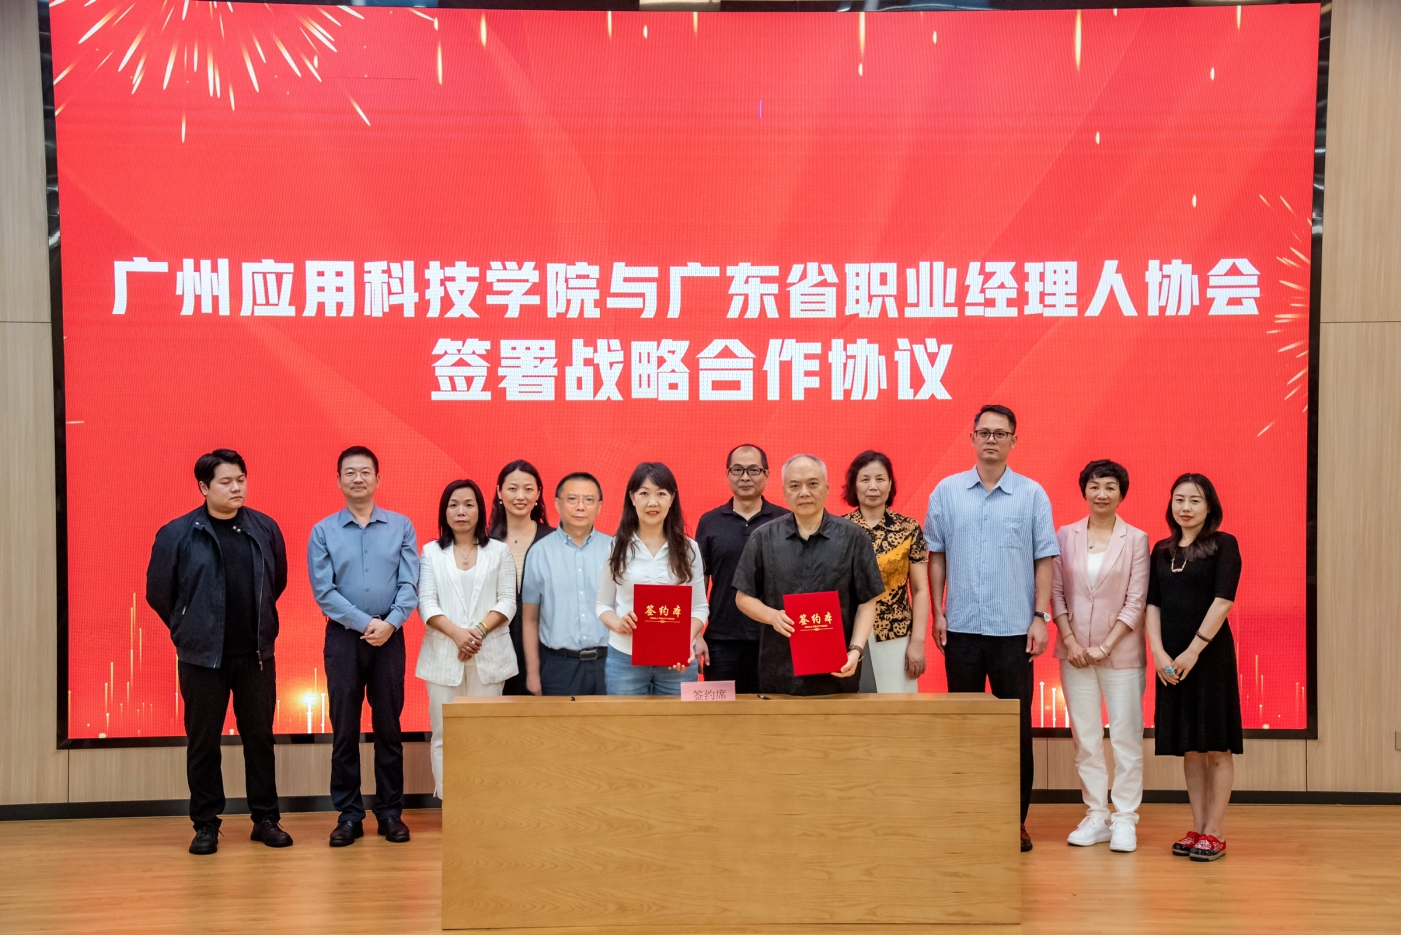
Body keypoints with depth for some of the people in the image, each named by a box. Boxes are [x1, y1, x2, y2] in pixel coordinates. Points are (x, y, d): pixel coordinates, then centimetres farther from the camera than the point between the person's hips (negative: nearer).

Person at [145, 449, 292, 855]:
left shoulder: (265, 529, 1)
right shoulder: (177, 534, -6)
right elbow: (158, 592, 3)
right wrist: (191, 629, 9)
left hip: (256, 654, 2)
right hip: (202, 656, -2)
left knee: (259, 737, 9)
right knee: (203, 743, 6)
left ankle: (266, 819, 19)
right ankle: (205, 825, 16)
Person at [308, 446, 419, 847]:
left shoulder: (401, 527, 3)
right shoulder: (323, 531, 2)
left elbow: (410, 584, -3)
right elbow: (324, 591, -5)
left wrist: (391, 623, -17)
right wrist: (365, 623, -13)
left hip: (390, 637, 0)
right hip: (343, 637, 0)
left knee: (388, 727, 5)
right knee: (345, 730, 4)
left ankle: (390, 811, 14)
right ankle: (349, 814, 12)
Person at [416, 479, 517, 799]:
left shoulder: (499, 551, 9)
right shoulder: (431, 552, 9)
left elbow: (507, 601, 2)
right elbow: (426, 603, 0)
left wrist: (480, 631, -14)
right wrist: (457, 633, -15)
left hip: (489, 655, 0)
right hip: (444, 655, 0)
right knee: (445, 734, 0)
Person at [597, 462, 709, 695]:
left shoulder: (688, 548, 4)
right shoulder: (616, 547, 3)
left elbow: (700, 607, 4)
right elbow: (603, 604, 7)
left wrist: (687, 641, -14)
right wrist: (618, 624, -14)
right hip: (625, 659, 0)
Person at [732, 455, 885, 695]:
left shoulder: (852, 537, 1)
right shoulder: (763, 538, 5)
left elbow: (867, 602, 2)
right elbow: (743, 597, 9)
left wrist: (856, 649, -11)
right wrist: (772, 616, -11)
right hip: (780, 671, 1)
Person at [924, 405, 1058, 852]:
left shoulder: (1032, 494, 2)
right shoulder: (947, 491, 5)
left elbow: (1044, 559, 2)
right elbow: (936, 555, 7)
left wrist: (1041, 617, -4)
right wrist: (938, 613, 2)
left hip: (1014, 629, -1)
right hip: (961, 628, 1)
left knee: (1017, 726, 3)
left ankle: (1016, 820, 13)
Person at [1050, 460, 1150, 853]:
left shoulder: (1135, 539, -2)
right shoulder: (1066, 536, 4)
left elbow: (1135, 602, -5)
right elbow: (1056, 592, 3)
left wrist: (1105, 647, -11)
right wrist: (1070, 641, -7)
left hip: (1121, 652, -2)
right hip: (1075, 650, 3)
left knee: (1125, 737, 0)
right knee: (1085, 737, 7)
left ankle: (1124, 819, 7)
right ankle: (1096, 816, 15)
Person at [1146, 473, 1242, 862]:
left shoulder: (1223, 545, -2)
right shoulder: (1162, 551, 12)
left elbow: (1223, 600, -11)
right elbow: (1152, 603, 7)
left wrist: (1195, 649, -16)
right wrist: (1158, 651, -6)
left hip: (1210, 653, -5)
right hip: (1171, 659, 5)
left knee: (1216, 746, -1)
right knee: (1188, 747, 8)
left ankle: (1215, 833, 3)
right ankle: (1197, 829, 14)